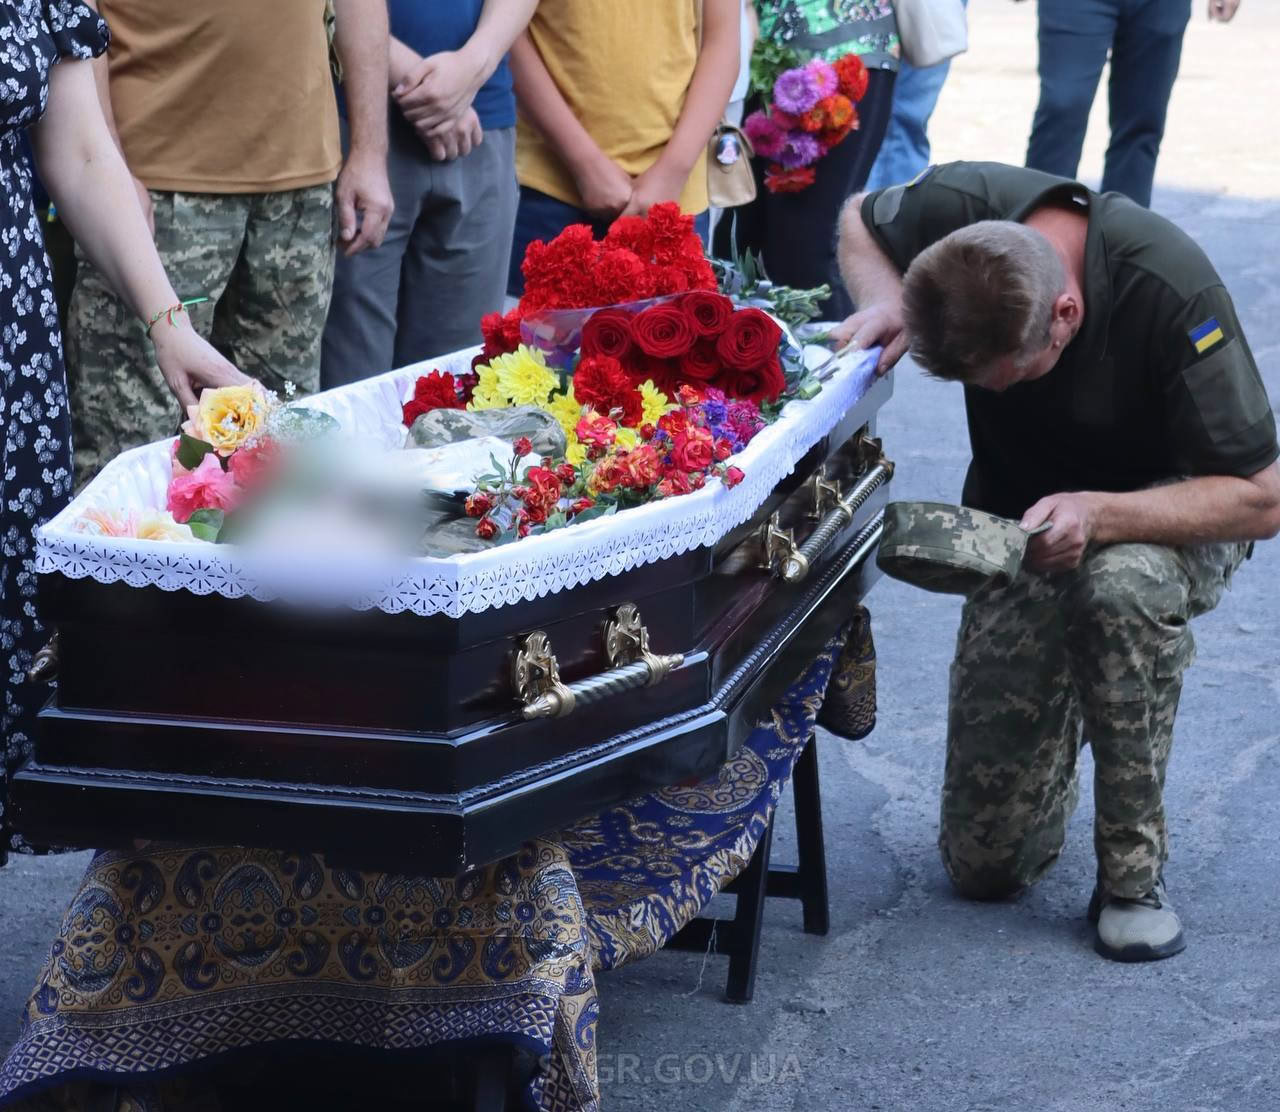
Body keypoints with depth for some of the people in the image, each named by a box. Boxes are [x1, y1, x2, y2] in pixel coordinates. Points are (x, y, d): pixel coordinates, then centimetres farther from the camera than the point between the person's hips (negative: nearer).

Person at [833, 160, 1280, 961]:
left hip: (1173, 517, -3)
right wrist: (883, 301, -22)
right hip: (1021, 519, 3)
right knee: (984, 863, -3)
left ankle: (1133, 872, -23)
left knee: (1123, 585, -43)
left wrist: (1097, 515, -41)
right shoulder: (966, 206, -25)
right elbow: (862, 221, 1)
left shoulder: (1173, 291, -33)